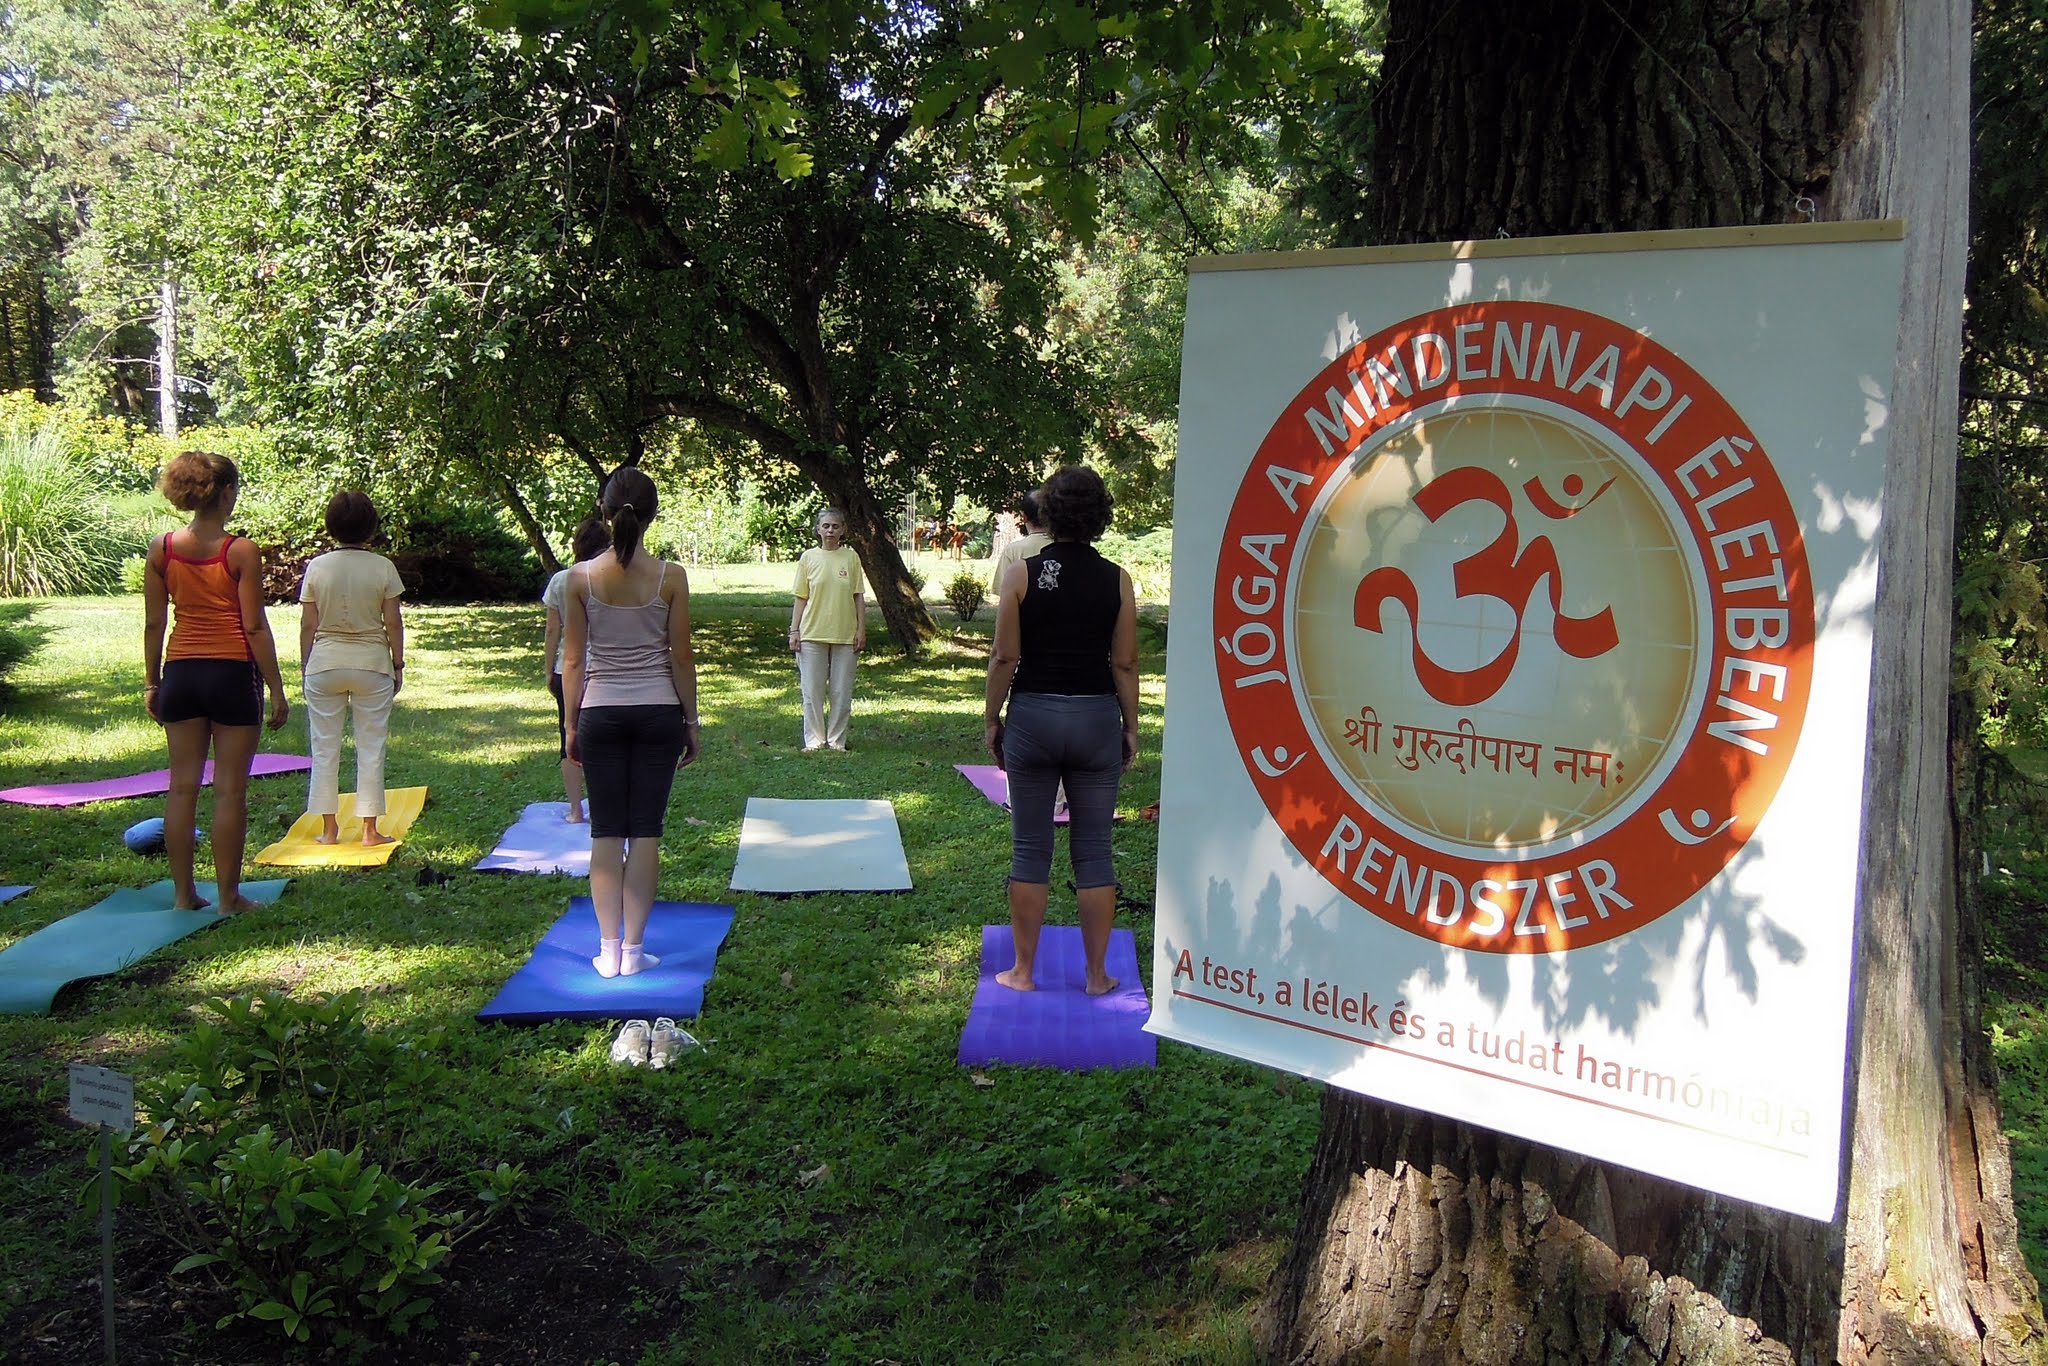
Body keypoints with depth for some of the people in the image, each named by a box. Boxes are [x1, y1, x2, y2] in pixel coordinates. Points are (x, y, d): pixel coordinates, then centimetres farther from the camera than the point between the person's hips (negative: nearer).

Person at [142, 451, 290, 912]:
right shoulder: (241, 552, -11)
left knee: (183, 785, 11)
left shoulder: (162, 549, 2)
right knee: (230, 790, 2)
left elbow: (153, 623, 5)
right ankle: (228, 896, 7)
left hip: (181, 671, 4)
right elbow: (255, 627, -11)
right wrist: (276, 689, -5)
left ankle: (183, 893, 16)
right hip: (232, 672, -4)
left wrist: (151, 682, 15)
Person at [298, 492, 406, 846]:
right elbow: (393, 622, -4)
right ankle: (370, 828, 7)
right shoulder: (383, 568, -6)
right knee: (371, 747, 6)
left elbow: (308, 625, 0)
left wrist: (304, 667, 10)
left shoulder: (317, 567, -3)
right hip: (372, 663, -1)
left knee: (325, 747, 9)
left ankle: (329, 828, 12)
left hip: (324, 662, 1)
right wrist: (398, 663, 7)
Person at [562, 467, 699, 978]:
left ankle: (609, 949, 7)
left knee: (606, 832, 8)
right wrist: (691, 721, 7)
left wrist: (572, 724, 10)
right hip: (658, 712, -1)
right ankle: (634, 948, 7)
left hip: (601, 714, 1)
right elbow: (681, 657, -3)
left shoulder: (581, 577, -4)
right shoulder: (670, 577, -7)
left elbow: (573, 660, 0)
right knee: (646, 830, 6)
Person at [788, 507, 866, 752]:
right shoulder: (808, 557, 3)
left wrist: (861, 630, 1)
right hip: (812, 634, 0)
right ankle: (814, 740, 12)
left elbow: (858, 597, 6)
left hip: (844, 635, 0)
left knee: (841, 691, 5)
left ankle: (836, 740, 15)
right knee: (813, 690, 3)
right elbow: (801, 598, 5)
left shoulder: (851, 557, 3)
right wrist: (794, 631, 0)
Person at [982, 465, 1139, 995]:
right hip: (1097, 718, 1)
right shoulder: (1117, 581, -2)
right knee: (1093, 850, 8)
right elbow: (1125, 664, 0)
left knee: (1030, 849, 8)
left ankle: (1023, 971, 16)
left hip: (1033, 715, -1)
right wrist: (1131, 727, 9)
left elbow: (1004, 658, -5)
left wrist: (991, 719, 6)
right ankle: (1097, 975, 15)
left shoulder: (1020, 575, -6)